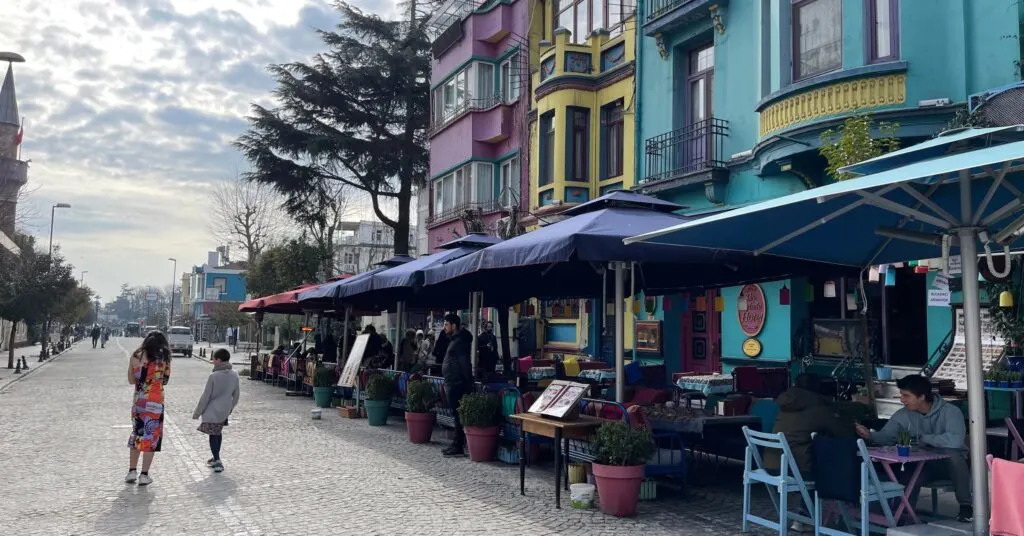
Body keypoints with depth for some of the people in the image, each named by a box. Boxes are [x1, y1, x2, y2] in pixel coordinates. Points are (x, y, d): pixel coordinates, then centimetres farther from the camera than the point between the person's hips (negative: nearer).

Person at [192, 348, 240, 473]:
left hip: (212, 411, -6)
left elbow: (205, 397, -13)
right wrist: (230, 408, 24)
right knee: (218, 433, 21)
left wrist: (197, 412, -3)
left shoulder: (213, 376, -19)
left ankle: (217, 462, -5)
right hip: (224, 412, 6)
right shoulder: (234, 375, -1)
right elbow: (236, 395, 8)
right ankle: (216, 458, 33)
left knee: (213, 435, 0)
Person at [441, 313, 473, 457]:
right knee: (457, 415, 13)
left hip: (456, 384, -10)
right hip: (452, 384, 10)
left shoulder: (460, 341, -14)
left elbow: (465, 364, -20)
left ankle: (458, 447, -3)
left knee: (458, 415, -6)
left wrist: (468, 384, -22)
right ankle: (457, 444, 19)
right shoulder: (454, 340, 17)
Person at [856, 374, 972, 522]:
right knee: (907, 476, -29)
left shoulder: (950, 411, -21)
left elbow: (955, 440, -37)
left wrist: (923, 438, -25)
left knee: (951, 452, -36)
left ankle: (966, 505, -17)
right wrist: (870, 435, -29)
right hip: (922, 465, 3)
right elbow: (886, 436, -7)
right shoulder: (903, 415, -4)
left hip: (951, 464, -3)